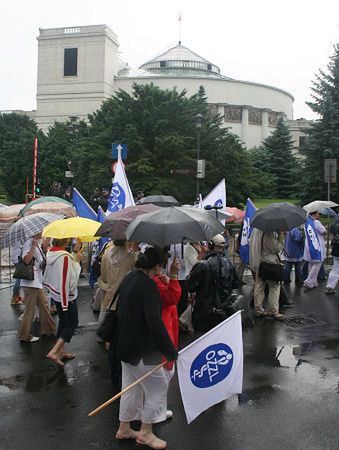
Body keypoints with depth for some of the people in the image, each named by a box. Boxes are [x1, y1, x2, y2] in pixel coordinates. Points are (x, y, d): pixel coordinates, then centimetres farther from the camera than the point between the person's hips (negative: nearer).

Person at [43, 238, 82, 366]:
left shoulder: (51, 253, 0)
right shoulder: (65, 257, -27)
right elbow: (72, 280, -27)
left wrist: (75, 252, 8)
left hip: (55, 293, 9)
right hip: (67, 296, -9)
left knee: (63, 322, 22)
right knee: (72, 324, 6)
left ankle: (61, 351, 32)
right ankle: (54, 352, -3)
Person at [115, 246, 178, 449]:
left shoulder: (129, 278, 5)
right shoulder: (148, 286, -23)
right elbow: (155, 322, -27)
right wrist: (171, 351, -22)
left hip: (125, 344, 9)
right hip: (141, 348, -9)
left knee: (131, 386, 21)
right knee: (158, 385, 6)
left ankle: (124, 429, 33)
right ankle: (146, 432, 18)